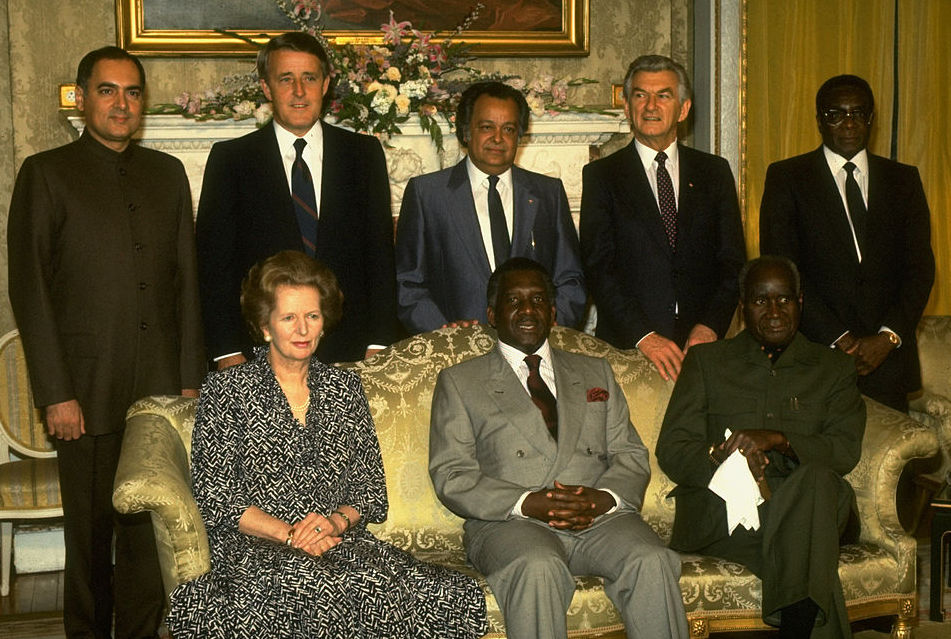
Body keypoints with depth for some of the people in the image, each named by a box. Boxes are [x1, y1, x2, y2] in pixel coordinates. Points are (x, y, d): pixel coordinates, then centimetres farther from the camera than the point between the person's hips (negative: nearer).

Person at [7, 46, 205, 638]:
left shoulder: (168, 173, 13)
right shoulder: (46, 174, 1)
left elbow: (186, 280, 12)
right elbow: (30, 290, -4)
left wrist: (191, 378, 6)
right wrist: (55, 394, -9)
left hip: (162, 389, 3)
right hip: (87, 391, -3)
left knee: (149, 529, 6)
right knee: (90, 533, 6)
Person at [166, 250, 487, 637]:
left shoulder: (345, 388, 18)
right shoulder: (227, 390, 6)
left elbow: (370, 488, 15)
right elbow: (215, 496, -1)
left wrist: (338, 520, -8)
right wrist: (288, 534, -13)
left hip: (338, 541, 4)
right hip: (254, 547, -4)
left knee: (456, 597, -26)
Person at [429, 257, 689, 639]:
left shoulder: (595, 373, 25)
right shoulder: (459, 382, 15)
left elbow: (631, 456, 17)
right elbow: (450, 477, 4)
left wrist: (604, 498, -7)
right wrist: (526, 503, -13)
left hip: (600, 517, 3)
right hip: (510, 522, -3)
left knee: (652, 563, -29)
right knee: (538, 568, -37)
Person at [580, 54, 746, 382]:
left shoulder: (715, 172, 13)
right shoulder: (601, 176, 6)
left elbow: (733, 261, 9)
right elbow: (598, 267, -3)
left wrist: (710, 326, -7)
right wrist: (643, 336, -14)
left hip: (702, 343, 2)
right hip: (626, 348, -2)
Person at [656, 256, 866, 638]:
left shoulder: (833, 369, 20)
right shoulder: (706, 360, 19)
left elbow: (845, 450, 2)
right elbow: (671, 451, 8)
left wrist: (778, 440, -18)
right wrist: (721, 457, -16)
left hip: (808, 499, 1)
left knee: (817, 479, -36)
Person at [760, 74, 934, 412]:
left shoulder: (904, 180, 14)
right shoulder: (786, 178, 5)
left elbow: (920, 267, 7)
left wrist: (888, 337, -8)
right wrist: (837, 338, -11)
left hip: (887, 357, 3)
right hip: (814, 352, -2)